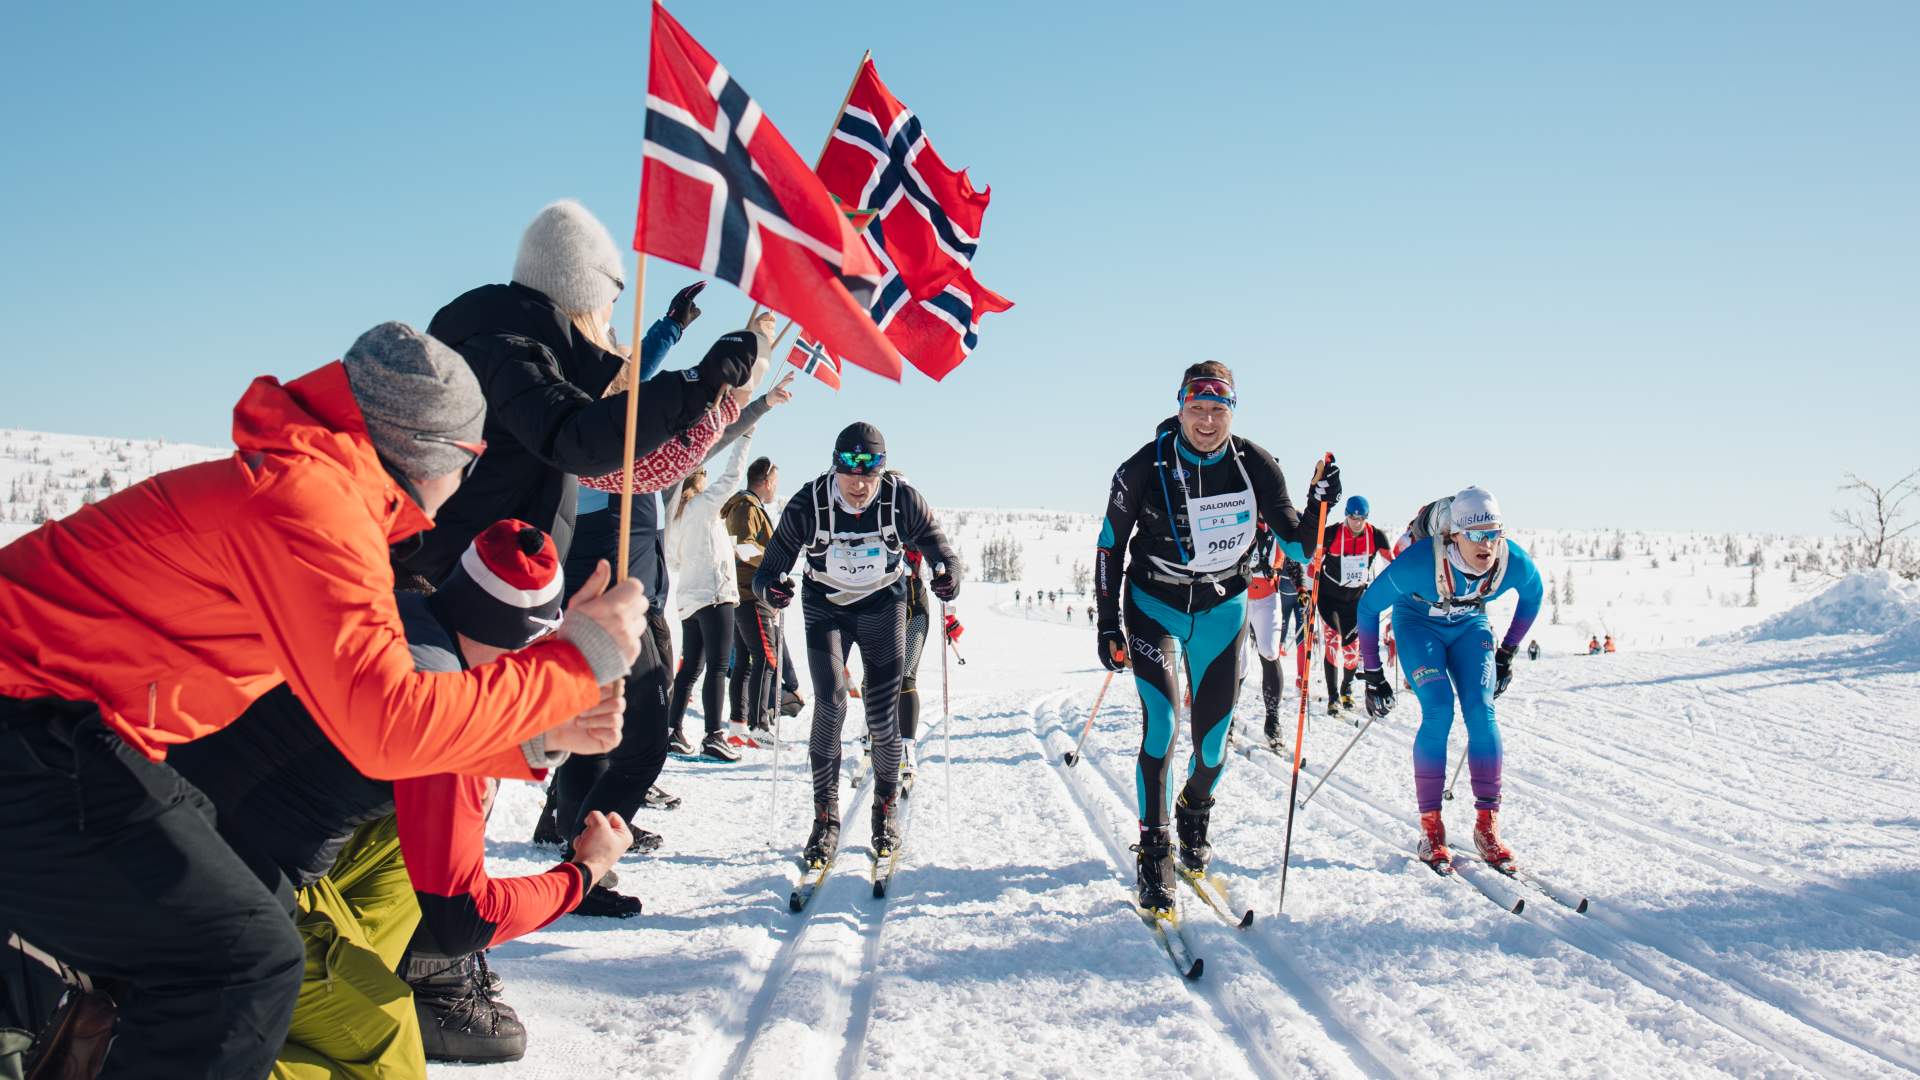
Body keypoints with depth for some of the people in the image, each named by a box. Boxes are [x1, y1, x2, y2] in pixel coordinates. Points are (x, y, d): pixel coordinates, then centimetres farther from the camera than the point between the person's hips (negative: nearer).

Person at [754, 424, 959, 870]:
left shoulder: (902, 499, -20)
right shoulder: (807, 504, -22)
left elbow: (940, 549, -10)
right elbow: (771, 565, -17)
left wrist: (948, 576, -33)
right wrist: (769, 587, -40)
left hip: (883, 606, 1)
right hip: (825, 607, 0)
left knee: (883, 716, -3)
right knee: (830, 706, -15)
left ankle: (886, 807, 21)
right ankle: (826, 816, -1)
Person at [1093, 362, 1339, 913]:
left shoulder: (1255, 466, -12)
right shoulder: (1145, 469, -17)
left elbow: (1296, 544, -4)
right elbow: (1110, 547, -4)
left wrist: (1320, 508, -24)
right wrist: (1109, 625, -5)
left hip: (1222, 611, 2)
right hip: (1154, 605, -2)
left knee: (1214, 740, 4)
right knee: (1160, 723, -17)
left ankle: (1194, 814, 37)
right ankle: (1154, 851, -2)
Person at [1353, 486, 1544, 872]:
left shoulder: (1515, 563, -27)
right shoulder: (1418, 562, -37)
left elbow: (1533, 595, 0)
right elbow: (1368, 606, -21)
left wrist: (1507, 654, 3)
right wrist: (1373, 676, -17)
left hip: (1469, 626, 3)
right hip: (1417, 622, -3)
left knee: (1481, 711, -16)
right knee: (1438, 711, -21)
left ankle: (1487, 825, -7)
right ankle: (1430, 827, -13)